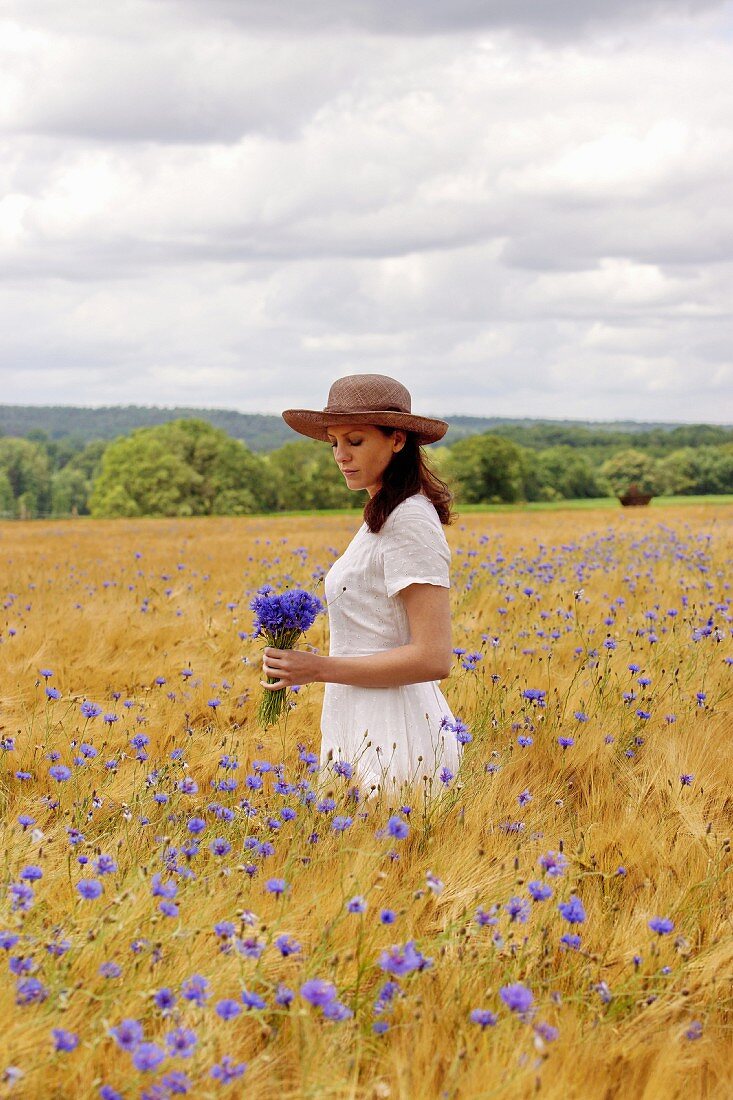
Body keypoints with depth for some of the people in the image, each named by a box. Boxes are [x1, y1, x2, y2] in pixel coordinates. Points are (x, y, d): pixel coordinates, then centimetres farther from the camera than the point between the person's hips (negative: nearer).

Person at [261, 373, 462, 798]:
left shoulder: (410, 523, -15)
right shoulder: (382, 519, 13)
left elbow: (433, 658, -21)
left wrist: (320, 668, -18)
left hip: (391, 737, -9)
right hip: (363, 731, 9)